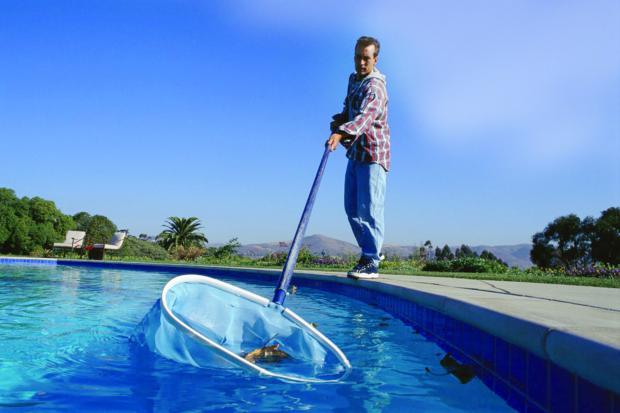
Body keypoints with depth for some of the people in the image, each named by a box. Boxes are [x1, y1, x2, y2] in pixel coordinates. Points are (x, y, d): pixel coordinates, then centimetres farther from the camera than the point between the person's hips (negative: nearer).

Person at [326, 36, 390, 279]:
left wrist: (340, 133, -50)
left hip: (373, 153, -9)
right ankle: (371, 251, 24)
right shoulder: (354, 79, 13)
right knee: (352, 207, 10)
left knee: (368, 207, -11)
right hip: (356, 152, 9)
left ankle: (371, 263, -8)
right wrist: (339, 122, 6)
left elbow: (364, 116, -35)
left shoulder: (374, 86, -17)